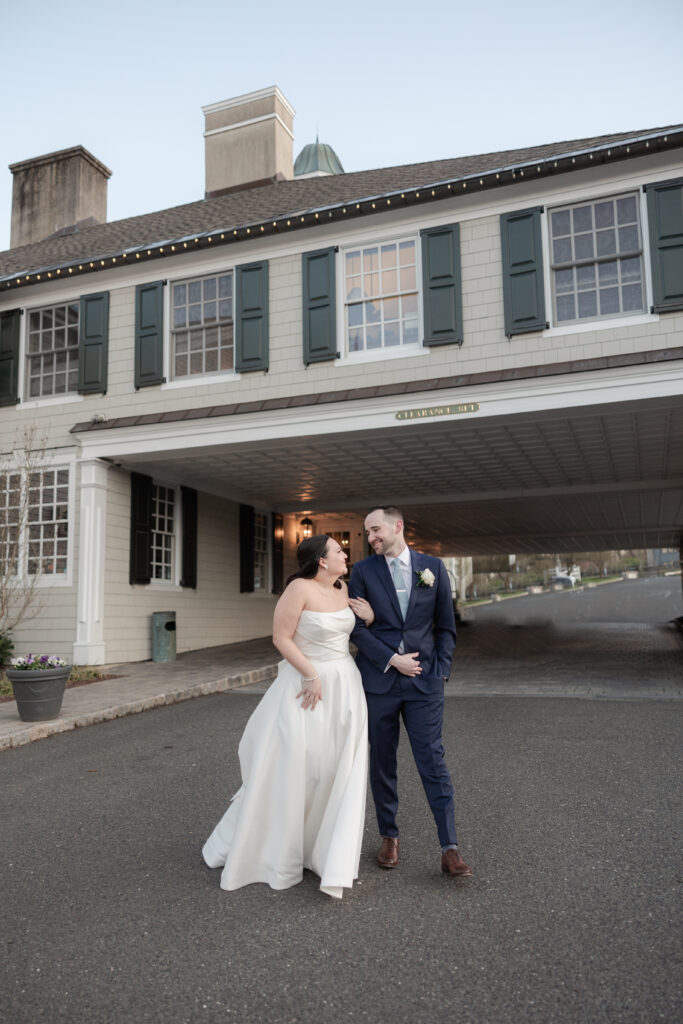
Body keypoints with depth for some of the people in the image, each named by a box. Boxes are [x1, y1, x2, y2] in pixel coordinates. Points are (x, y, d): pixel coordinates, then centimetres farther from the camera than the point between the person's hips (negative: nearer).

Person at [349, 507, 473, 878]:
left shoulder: (433, 567, 4)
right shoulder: (362, 571, 1)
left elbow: (446, 624, 8)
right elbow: (356, 627, -3)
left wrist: (441, 671, 0)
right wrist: (392, 660, -11)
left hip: (424, 681, 0)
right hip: (378, 680, 1)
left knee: (433, 760, -1)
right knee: (382, 762, 10)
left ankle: (449, 849, 6)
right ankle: (389, 836, 27)